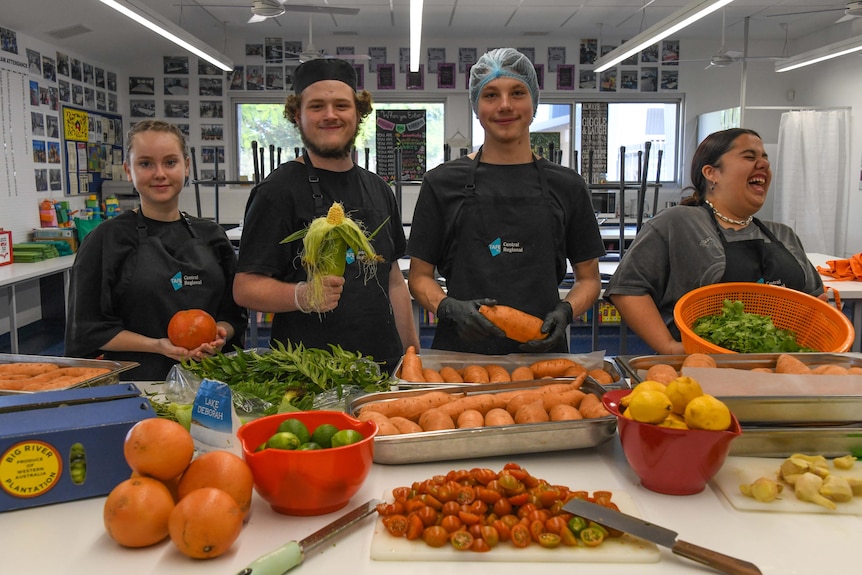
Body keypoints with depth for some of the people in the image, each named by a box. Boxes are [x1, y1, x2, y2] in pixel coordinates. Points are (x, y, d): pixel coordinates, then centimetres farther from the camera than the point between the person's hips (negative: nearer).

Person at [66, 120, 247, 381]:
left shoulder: (211, 235, 11)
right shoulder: (107, 239, 1)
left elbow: (233, 313, 16)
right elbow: (89, 329, 1)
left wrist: (219, 333, -5)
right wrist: (157, 345, -11)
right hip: (137, 380, -2)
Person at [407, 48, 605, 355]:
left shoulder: (566, 185, 8)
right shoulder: (442, 182, 5)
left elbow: (588, 278, 14)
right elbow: (419, 276, 8)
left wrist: (564, 312, -6)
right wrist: (450, 308, -12)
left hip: (540, 352, 1)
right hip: (461, 352, -1)